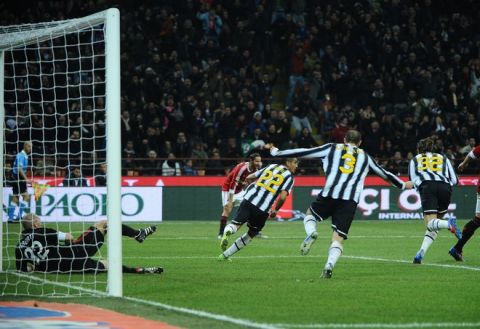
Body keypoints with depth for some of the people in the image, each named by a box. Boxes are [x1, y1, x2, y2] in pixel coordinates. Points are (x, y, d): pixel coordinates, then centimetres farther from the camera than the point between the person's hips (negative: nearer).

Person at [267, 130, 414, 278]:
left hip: (329, 194, 0)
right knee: (338, 238, 3)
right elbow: (384, 174, 35)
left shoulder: (332, 148, 18)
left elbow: (303, 152, 16)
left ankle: (311, 233, -7)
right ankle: (329, 264, -23)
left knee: (310, 214, 26)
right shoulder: (365, 157, 23)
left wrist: (276, 153, 25)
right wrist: (403, 185, 52)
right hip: (350, 200, 0)